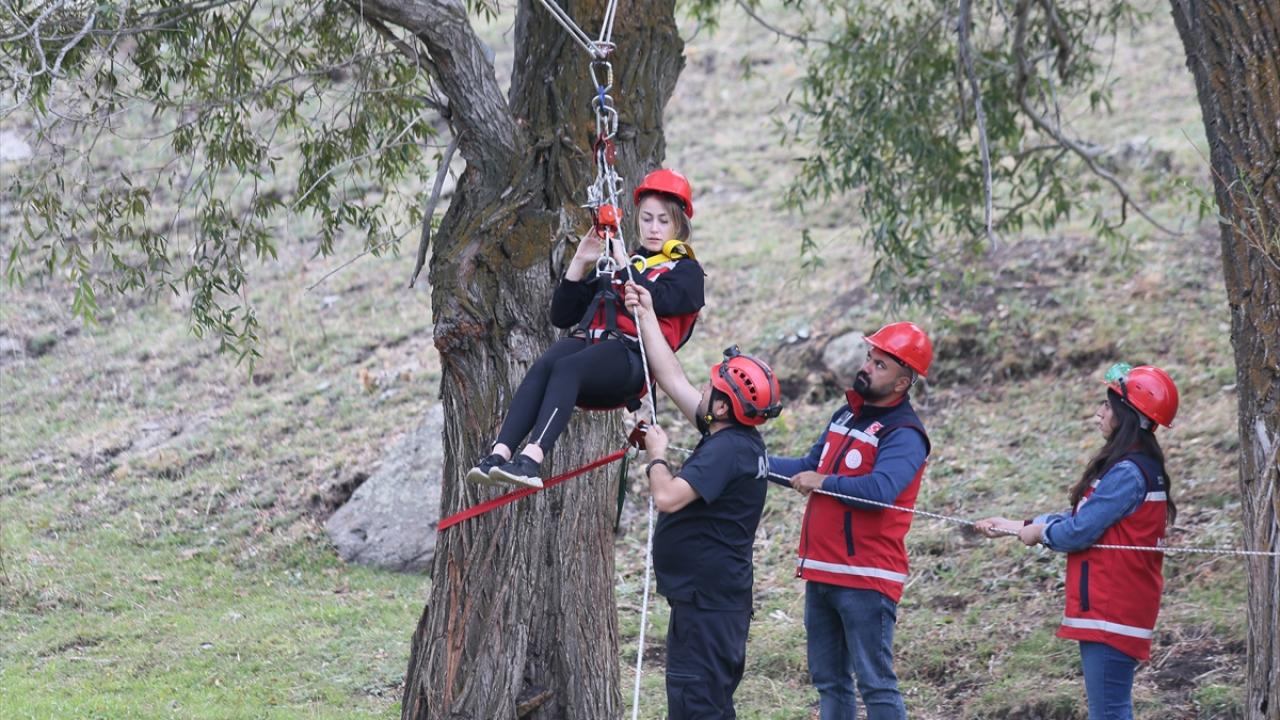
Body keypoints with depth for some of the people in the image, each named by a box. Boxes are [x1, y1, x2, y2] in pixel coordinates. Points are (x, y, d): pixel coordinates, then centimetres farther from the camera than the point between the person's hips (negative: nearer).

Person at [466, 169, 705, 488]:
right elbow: (561, 315, 26)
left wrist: (622, 262, -3)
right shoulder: (612, 266, 34)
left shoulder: (686, 271, 18)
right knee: (542, 368, -31)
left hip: (632, 354, -5)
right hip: (588, 340, 5)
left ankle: (532, 459, -55)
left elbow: (657, 300, -7)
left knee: (567, 368, -36)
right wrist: (580, 263, 16)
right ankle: (499, 454, -48)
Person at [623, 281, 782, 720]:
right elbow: (673, 380, 17)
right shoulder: (734, 438, 9)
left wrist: (656, 456, -9)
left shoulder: (727, 449, -20)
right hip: (713, 596, 11)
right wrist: (646, 317, 19)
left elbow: (667, 497, -28)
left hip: (707, 600, -11)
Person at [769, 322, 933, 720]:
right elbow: (810, 468, 22)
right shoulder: (846, 415, 15)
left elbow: (880, 489, -27)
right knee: (829, 682, 13)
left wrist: (824, 483, -18)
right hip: (821, 574, 9)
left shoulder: (904, 435, -12)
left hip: (866, 579, -9)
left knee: (875, 683, -8)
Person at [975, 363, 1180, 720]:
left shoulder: (1128, 473, -18)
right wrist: (1015, 526, 17)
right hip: (1106, 608, 11)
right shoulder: (1137, 465, 15)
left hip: (1112, 610, -11)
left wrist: (1040, 533, 2)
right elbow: (1080, 516, 18)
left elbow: (1080, 531, -18)